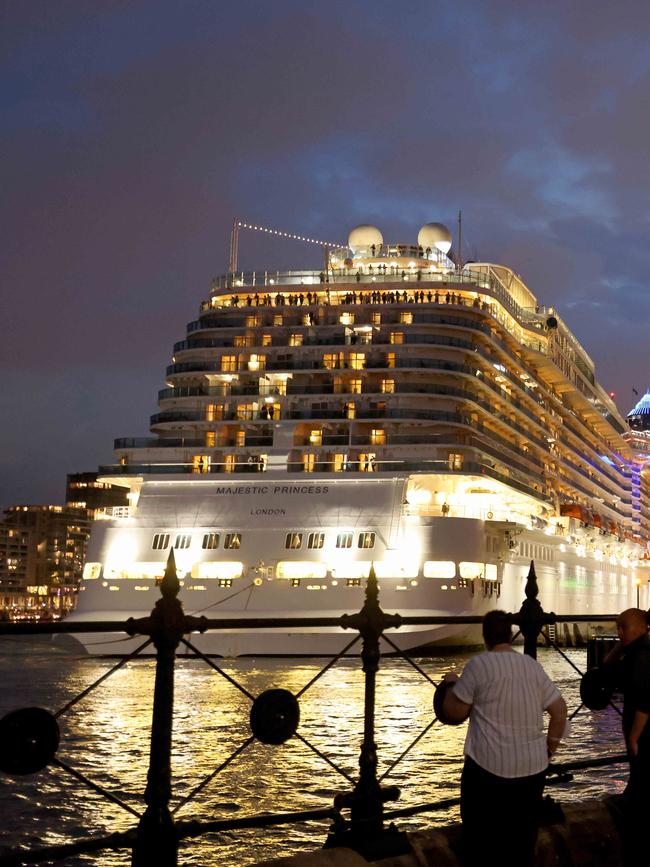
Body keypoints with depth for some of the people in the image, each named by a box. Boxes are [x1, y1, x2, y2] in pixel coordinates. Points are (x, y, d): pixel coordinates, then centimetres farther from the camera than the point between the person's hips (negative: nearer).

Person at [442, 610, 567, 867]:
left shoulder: (479, 665, -9)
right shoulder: (533, 665, 7)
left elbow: (454, 713, -5)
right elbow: (560, 709, 10)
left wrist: (452, 684, 13)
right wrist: (550, 747, 21)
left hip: (489, 766, -5)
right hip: (533, 766, 5)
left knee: (482, 840, 8)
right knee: (523, 838, 17)